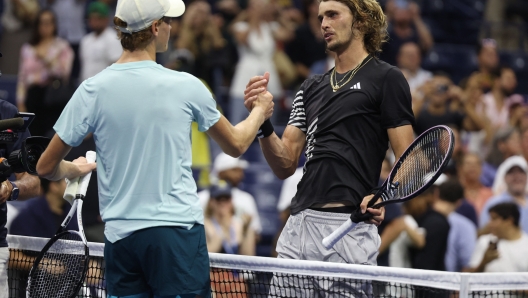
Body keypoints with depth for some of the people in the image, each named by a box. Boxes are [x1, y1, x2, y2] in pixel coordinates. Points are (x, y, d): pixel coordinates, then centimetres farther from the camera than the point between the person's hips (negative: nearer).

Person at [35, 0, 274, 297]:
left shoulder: (92, 90, -2)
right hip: (177, 229, -2)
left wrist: (73, 169, 27)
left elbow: (46, 167, 4)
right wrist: (260, 112, 32)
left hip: (120, 236, 2)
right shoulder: (186, 86, -4)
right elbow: (236, 145, 12)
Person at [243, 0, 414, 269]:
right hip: (299, 224, 6)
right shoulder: (311, 88, 20)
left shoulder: (386, 79, 2)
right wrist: (262, 119, -2)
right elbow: (285, 166, 14)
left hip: (349, 227, -6)